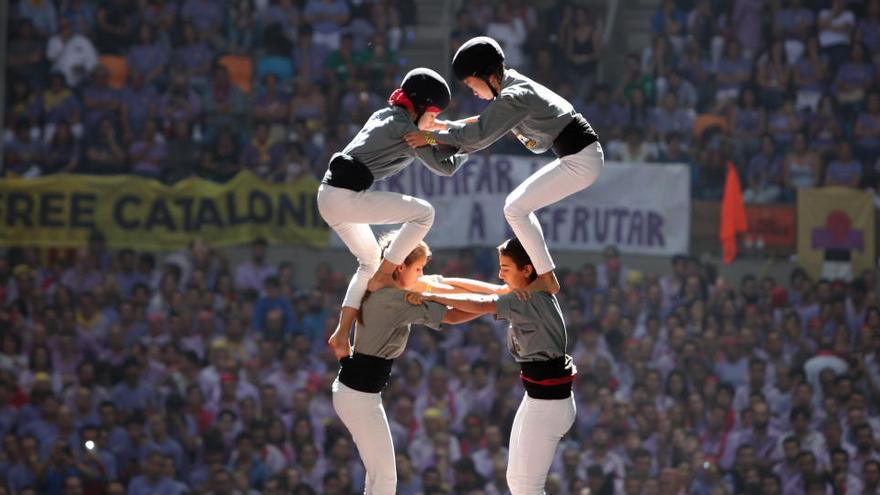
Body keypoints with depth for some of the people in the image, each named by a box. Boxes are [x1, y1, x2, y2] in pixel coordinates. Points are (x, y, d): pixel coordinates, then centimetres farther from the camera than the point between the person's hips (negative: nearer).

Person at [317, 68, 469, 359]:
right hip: (346, 196, -10)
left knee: (370, 260, 23)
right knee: (423, 212, -7)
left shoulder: (384, 116, 18)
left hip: (329, 195, 10)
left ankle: (341, 335, 16)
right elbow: (443, 166, -5)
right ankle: (382, 279, -2)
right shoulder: (404, 128, -9)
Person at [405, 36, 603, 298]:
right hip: (577, 157, 10)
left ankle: (547, 280, -4)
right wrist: (443, 125, 18)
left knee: (515, 209, -6)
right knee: (517, 205, 14)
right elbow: (487, 122, 23)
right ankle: (543, 274, 14)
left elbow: (478, 136, -23)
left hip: (581, 161, -10)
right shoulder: (513, 85, 10)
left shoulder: (513, 97, -20)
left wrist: (431, 137, -16)